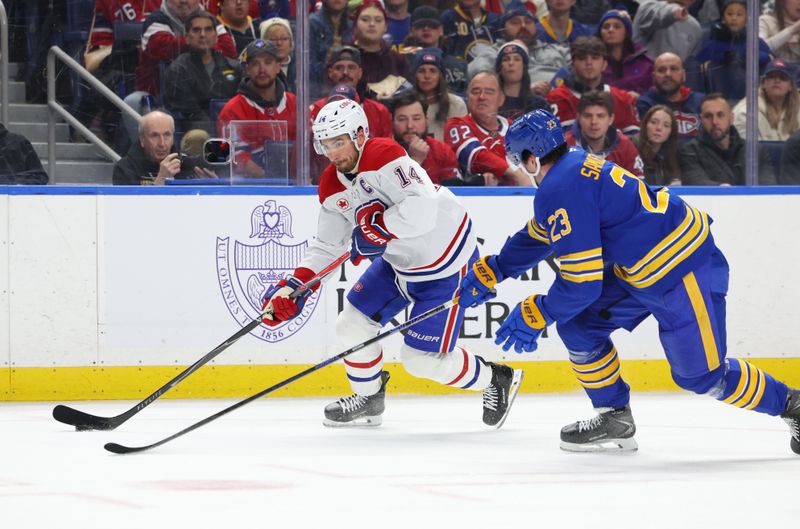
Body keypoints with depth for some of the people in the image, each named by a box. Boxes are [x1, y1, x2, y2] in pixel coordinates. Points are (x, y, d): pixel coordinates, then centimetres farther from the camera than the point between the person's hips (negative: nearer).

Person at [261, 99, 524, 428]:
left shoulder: (385, 156, -28)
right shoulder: (331, 187, 0)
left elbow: (422, 210, -40)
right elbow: (327, 245, 4)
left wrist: (375, 228, -28)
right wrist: (294, 288, -9)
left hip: (445, 263, -9)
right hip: (399, 262, 9)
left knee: (423, 360, -6)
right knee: (353, 324, 8)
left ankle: (498, 380, 17)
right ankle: (368, 400, 32)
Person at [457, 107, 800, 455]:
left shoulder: (560, 192, -22)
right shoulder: (573, 164, 9)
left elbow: (582, 283, -21)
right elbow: (537, 237, 26)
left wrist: (535, 315, -7)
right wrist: (489, 272, 28)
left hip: (683, 270, -10)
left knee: (701, 376, -3)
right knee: (577, 323, 8)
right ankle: (614, 418, 17)